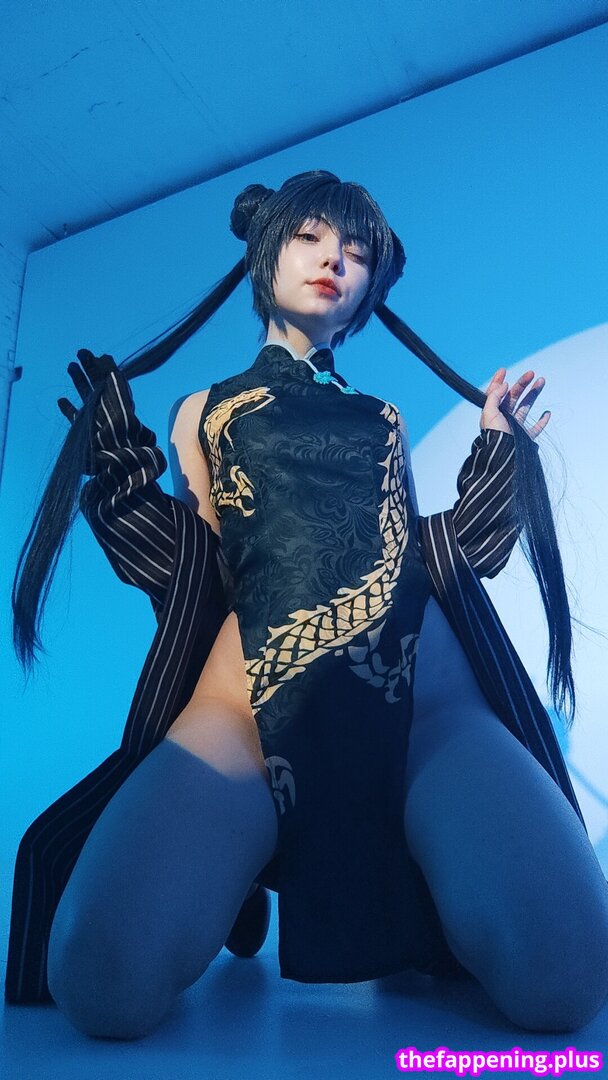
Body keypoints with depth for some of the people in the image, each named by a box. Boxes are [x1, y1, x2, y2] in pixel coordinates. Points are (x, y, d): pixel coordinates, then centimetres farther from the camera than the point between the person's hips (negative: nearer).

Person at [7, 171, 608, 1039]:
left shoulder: (384, 422, 27)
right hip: (252, 705, -1)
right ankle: (243, 888, 11)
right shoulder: (204, 412, 21)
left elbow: (428, 560, 18)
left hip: (429, 704, 2)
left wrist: (499, 448, 23)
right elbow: (190, 572, 10)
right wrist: (117, 458, 5)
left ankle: (396, 903, 11)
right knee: (106, 983, -23)